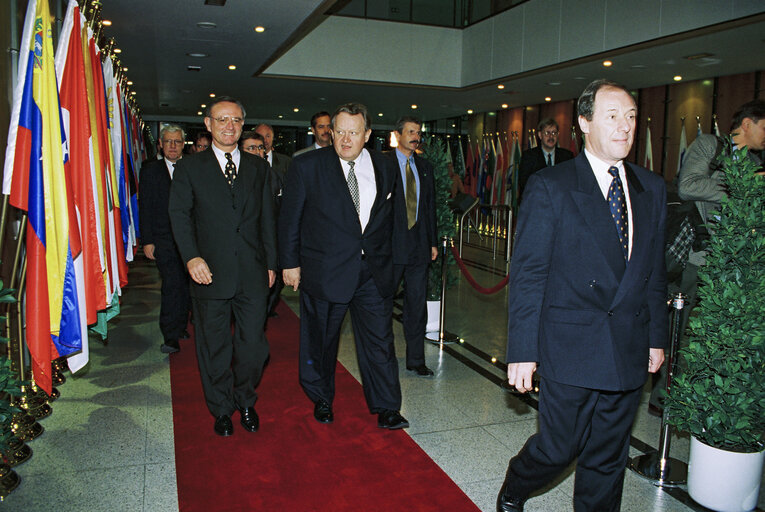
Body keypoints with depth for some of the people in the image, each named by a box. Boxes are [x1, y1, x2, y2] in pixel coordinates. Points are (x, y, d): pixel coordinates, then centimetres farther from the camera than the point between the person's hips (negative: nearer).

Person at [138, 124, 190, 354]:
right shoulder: (150, 170, 7)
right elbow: (145, 208, 4)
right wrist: (147, 241, -3)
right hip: (164, 239, -2)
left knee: (185, 285, 8)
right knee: (172, 285, -9)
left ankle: (180, 327, 24)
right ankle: (171, 336, -2)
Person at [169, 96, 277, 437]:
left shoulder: (257, 167, 12)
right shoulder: (190, 167, 5)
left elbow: (267, 219, 13)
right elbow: (180, 214, -4)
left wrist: (270, 263, 10)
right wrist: (192, 257, -19)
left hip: (253, 274, 2)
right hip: (211, 273, -1)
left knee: (253, 346, 6)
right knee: (214, 347, 9)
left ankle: (246, 402, 30)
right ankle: (221, 409, 29)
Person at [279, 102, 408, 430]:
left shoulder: (384, 168, 6)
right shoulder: (307, 166, -5)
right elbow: (289, 218, -1)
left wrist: (384, 258, 11)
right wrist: (290, 262, -2)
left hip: (374, 271, 2)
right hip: (324, 270, -2)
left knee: (380, 339, 4)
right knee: (320, 340, 13)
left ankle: (386, 408, 18)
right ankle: (321, 400, 35)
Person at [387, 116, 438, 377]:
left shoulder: (424, 167, 13)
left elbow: (430, 205, 15)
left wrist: (433, 241, 11)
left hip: (419, 246, 5)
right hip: (391, 246, -4)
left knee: (417, 304, 9)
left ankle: (416, 360, 19)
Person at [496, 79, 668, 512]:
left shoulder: (653, 189, 9)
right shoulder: (550, 187, -8)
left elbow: (655, 271, 13)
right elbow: (527, 275, -10)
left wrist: (657, 336, 12)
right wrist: (523, 351, -12)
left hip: (629, 353, 5)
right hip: (571, 349, -4)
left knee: (608, 459, 15)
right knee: (559, 448, 7)